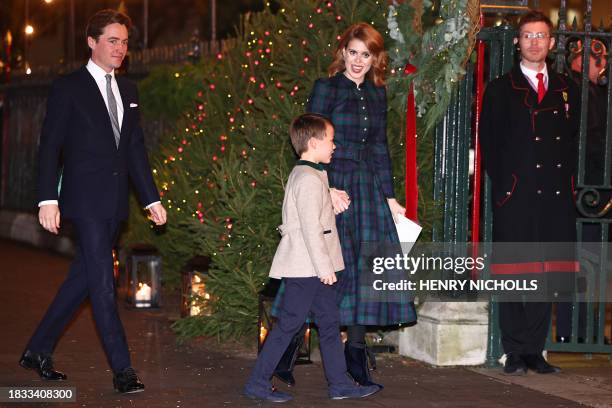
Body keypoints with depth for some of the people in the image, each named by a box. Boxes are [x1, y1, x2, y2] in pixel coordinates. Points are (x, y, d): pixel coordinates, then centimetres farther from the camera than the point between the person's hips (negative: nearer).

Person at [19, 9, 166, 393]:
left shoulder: (128, 90, 15)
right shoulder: (69, 88, -4)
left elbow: (136, 148, 17)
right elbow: (50, 147, -7)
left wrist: (152, 198, 11)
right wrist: (48, 199, -15)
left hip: (114, 203, 7)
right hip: (86, 200, -7)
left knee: (84, 278, 11)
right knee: (103, 283, -8)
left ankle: (38, 350, 23)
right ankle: (122, 369, -6)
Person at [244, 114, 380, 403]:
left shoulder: (300, 175, 16)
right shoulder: (309, 179, -16)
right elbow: (311, 227, -20)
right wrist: (324, 267, -19)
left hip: (312, 269, 10)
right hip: (306, 268, -10)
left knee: (329, 322, 10)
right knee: (288, 324, -5)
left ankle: (340, 384, 14)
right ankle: (257, 383, 1)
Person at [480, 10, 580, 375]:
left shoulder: (566, 90, 15)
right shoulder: (501, 89, 6)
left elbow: (573, 140, 16)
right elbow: (489, 143, 2)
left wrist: (567, 180, 5)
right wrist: (504, 184, -5)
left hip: (555, 197, 3)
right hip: (516, 196, -3)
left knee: (547, 275, 4)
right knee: (514, 273, -2)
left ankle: (535, 350, 10)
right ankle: (515, 352, 3)